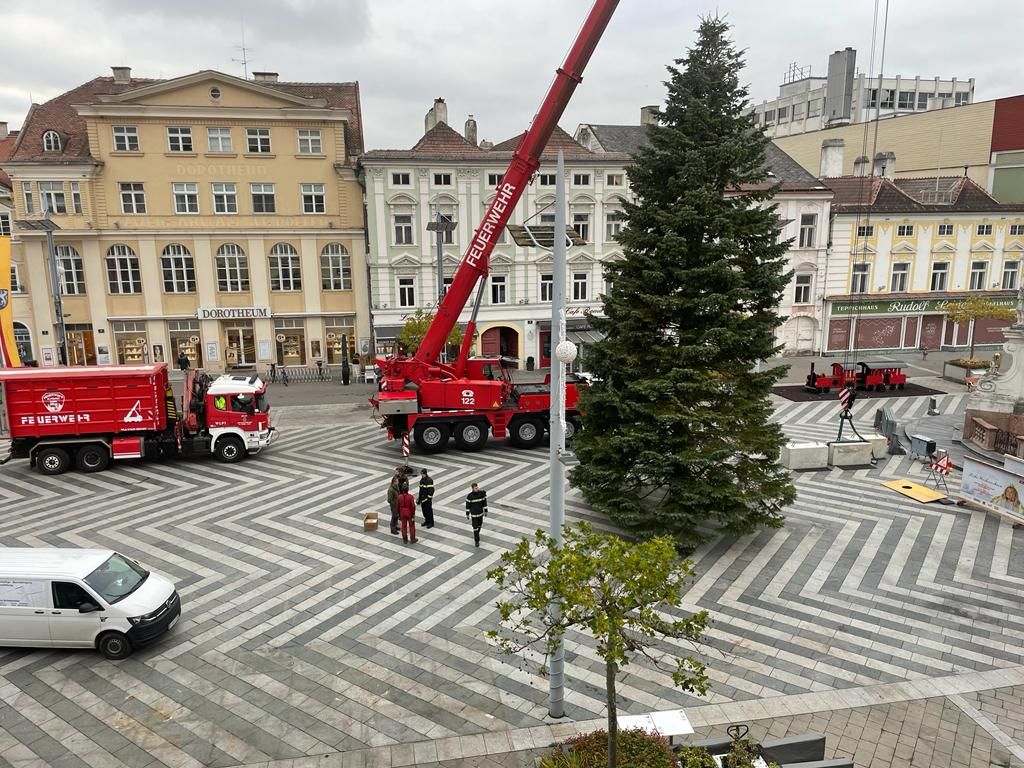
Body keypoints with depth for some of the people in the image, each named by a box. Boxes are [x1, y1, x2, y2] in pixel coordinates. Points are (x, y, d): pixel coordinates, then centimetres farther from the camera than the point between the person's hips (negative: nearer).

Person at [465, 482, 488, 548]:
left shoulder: (481, 494, -10)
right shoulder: (469, 496, -18)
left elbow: (484, 502, 1)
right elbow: (467, 506, -10)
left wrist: (486, 511, 4)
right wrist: (467, 515, -6)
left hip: (480, 513, 4)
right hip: (474, 514, -4)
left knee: (479, 525, 20)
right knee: (475, 527, -3)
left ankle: (476, 535, 46)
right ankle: (476, 540, 9)